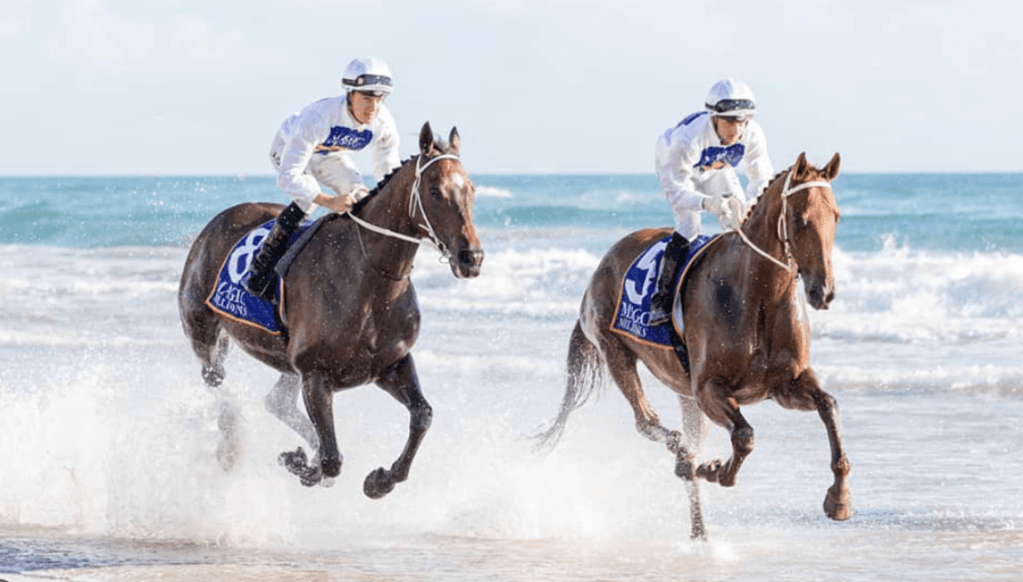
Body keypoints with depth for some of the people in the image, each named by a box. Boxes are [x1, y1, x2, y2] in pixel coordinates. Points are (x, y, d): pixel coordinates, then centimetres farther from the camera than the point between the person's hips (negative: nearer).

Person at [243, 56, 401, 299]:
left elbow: (389, 176, -12)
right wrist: (329, 202, -54)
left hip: (330, 155, 6)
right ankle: (259, 270, -23)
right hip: (288, 147, -6)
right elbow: (287, 177, -46)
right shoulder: (318, 117, -45)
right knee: (307, 197, -30)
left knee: (358, 195, -14)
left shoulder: (383, 124, -28)